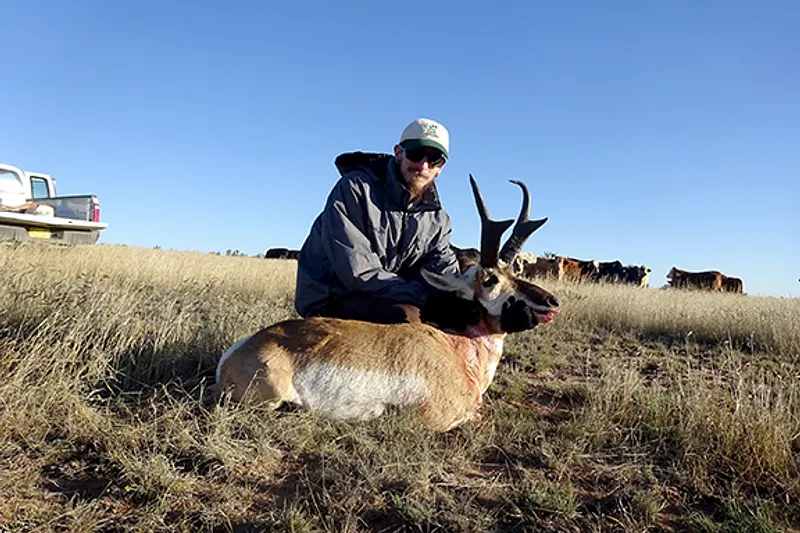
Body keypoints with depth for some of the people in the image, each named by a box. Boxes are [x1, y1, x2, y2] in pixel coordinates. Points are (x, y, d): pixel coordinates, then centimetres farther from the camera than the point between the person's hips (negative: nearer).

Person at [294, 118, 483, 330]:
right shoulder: (355, 188, -14)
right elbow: (358, 272, -24)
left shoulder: (437, 218, 6)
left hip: (390, 301, 7)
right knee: (405, 316, -33)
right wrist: (425, 300, -30)